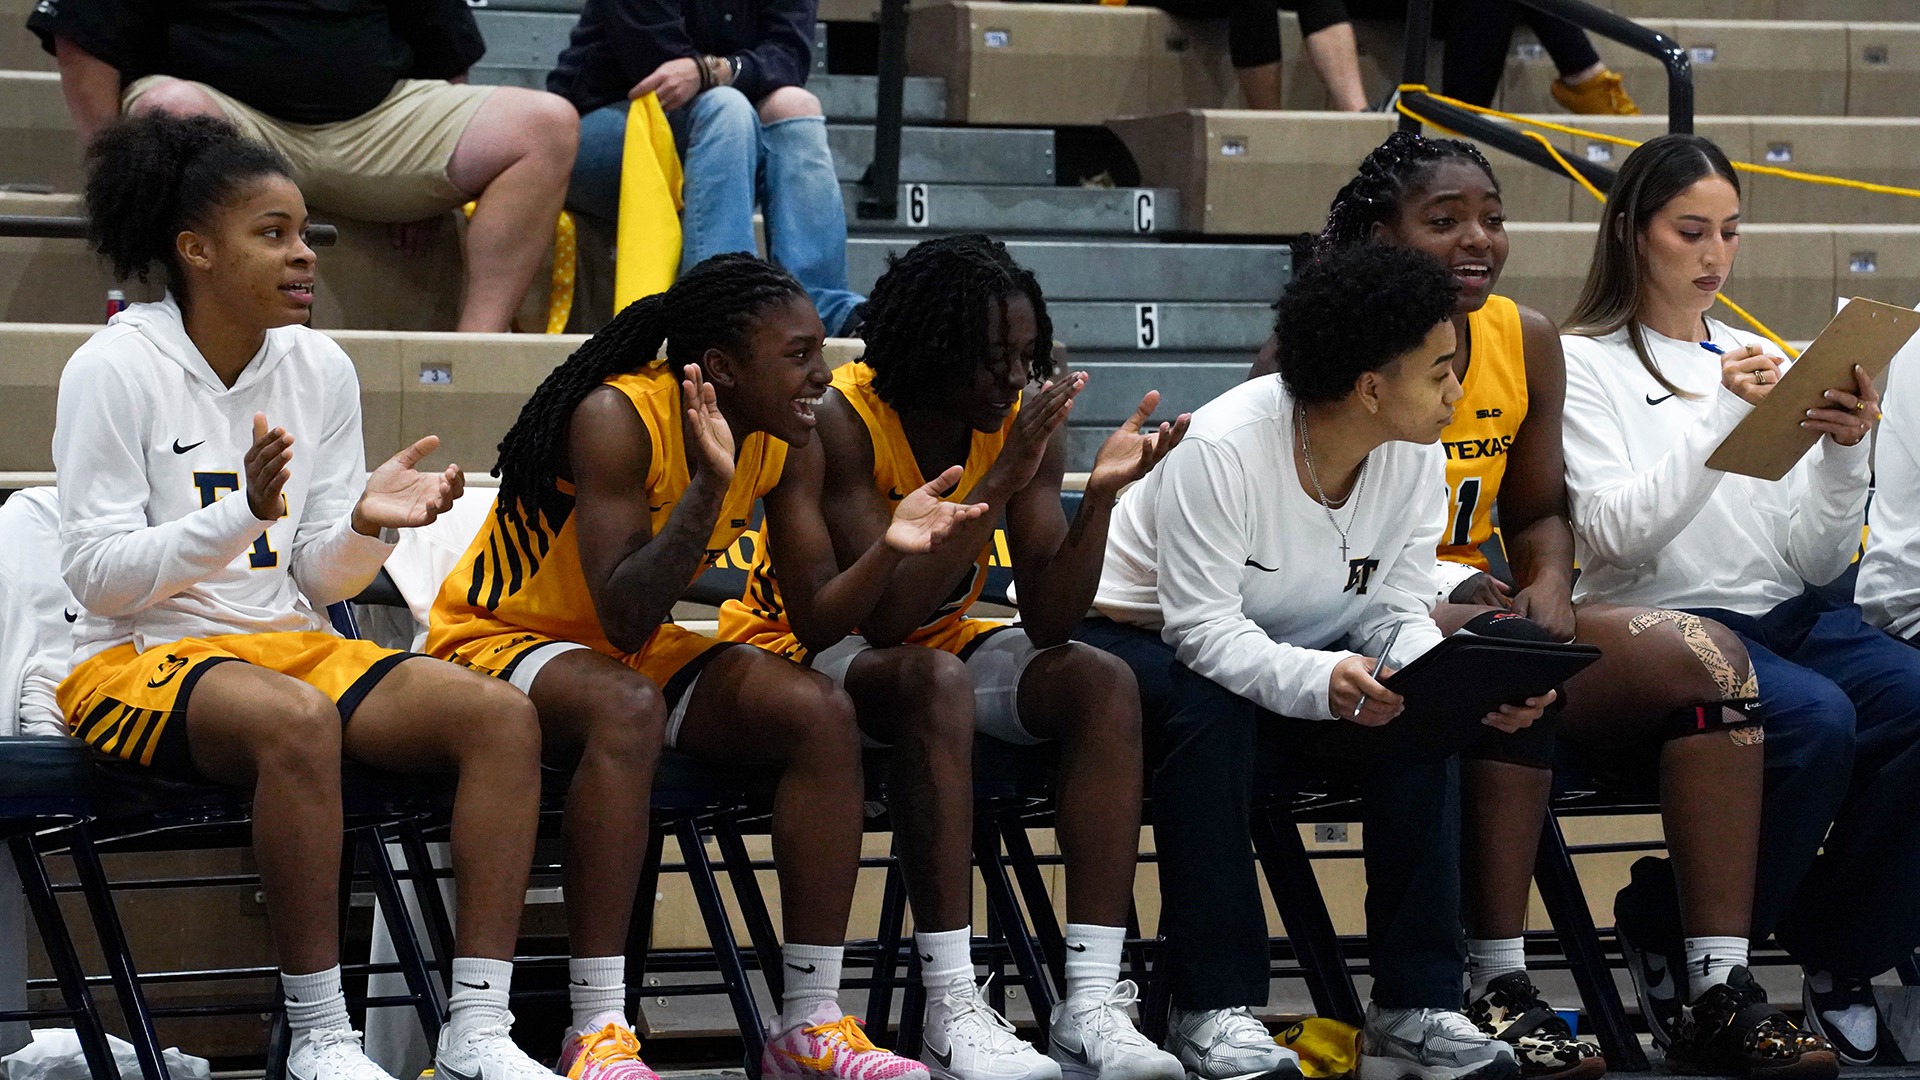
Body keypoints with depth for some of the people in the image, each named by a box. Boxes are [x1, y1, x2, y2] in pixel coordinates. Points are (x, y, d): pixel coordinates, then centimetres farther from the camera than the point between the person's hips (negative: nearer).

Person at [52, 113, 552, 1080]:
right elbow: (96, 574, -12)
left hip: (292, 644, 6)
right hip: (141, 661, -6)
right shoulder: (114, 370, -8)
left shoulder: (321, 369, 8)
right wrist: (241, 516, -25)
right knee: (296, 721, -39)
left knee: (501, 715, -18)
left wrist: (365, 525, -14)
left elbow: (321, 578, 9)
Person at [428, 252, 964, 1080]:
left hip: (636, 654, 7)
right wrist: (708, 484, -39)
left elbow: (817, 612, -5)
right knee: (628, 707, -39)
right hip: (498, 640, -7)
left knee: (822, 712, -17)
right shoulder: (617, 419, -26)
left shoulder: (787, 444, -4)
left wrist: (887, 548, -23)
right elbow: (623, 619, -31)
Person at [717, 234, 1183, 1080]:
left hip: (936, 644, 6)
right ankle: (952, 1012, -38)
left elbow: (1048, 623, -11)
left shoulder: (1026, 422, -8)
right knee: (936, 681, -37)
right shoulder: (836, 422, -24)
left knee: (1103, 683, -19)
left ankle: (1092, 1004, -28)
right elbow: (882, 615, -32)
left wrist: (1100, 496, -26)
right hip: (799, 654, -6)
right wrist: (997, 484, -36)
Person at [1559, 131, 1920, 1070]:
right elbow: (1615, 536, -12)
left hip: (1789, 619, 5)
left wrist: (1843, 453, -5)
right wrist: (1720, 418, -18)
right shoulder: (1584, 364, 3)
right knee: (1816, 721, -33)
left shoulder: (1758, 361, 18)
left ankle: (1840, 955, -7)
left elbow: (1817, 566, 12)